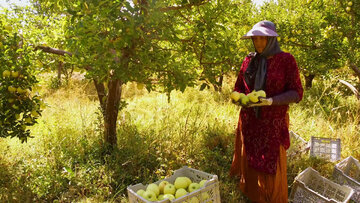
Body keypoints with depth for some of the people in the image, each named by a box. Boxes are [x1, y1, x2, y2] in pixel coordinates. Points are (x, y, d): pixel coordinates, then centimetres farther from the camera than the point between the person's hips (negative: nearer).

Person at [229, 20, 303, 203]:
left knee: (271, 168, 4)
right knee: (249, 161, 14)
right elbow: (238, 87, 13)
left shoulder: (286, 60, -8)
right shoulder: (249, 60, 5)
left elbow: (296, 93, -10)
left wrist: (270, 101, -25)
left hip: (273, 123, -4)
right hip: (248, 121, 4)